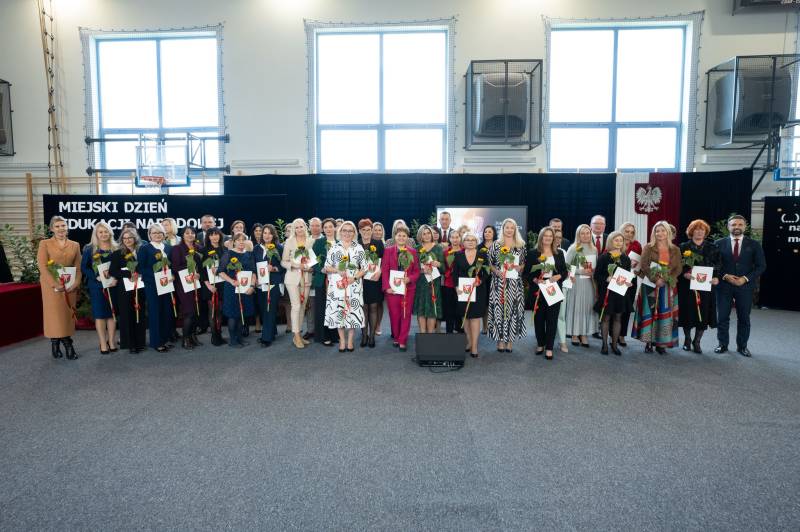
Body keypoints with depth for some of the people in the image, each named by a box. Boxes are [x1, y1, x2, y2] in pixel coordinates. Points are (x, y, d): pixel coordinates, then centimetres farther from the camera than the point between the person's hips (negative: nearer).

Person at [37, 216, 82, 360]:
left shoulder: (75, 245, 9)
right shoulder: (45, 244, 0)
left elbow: (78, 267, 7)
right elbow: (42, 266, -9)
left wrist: (76, 283, -9)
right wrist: (55, 284, -19)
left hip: (70, 286, 3)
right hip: (52, 285, -3)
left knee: (68, 315, 5)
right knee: (55, 314, -1)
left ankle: (67, 344, 12)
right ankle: (55, 345, 10)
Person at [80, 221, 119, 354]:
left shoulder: (115, 249, 7)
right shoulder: (89, 249, 1)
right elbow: (83, 267, -1)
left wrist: (116, 278, -11)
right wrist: (96, 276, -16)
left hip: (112, 285, 2)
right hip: (96, 286, -2)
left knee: (112, 313, 6)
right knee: (99, 314, 1)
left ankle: (112, 341, 15)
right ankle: (103, 344, 7)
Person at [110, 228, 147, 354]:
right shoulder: (117, 254, 2)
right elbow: (112, 271, -5)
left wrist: (139, 273, -11)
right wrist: (129, 274, -15)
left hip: (140, 288, 2)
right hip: (125, 289, -2)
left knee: (140, 315, 7)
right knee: (127, 316, 1)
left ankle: (140, 342, 17)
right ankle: (130, 344, 8)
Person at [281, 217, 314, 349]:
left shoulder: (311, 241, 6)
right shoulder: (289, 241, 0)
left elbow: (314, 259, 13)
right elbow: (283, 262, -1)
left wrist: (311, 267, -8)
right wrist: (294, 265, -17)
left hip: (306, 278, 3)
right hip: (293, 277, -3)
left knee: (303, 306, 8)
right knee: (296, 306, -9)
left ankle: (299, 334, 19)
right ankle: (296, 336, -2)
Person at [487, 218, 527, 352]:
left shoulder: (521, 245, 7)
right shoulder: (496, 244, 3)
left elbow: (524, 264, 11)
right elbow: (490, 263, 4)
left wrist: (516, 267, -10)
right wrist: (497, 271, -13)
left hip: (515, 283, 1)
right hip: (499, 282, -1)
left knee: (513, 309, 2)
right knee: (499, 309, 0)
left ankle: (510, 340, 12)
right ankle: (500, 339, 10)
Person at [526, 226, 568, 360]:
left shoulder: (559, 253, 10)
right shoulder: (533, 253, 3)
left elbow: (565, 270, 10)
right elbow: (527, 272, -1)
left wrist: (558, 276, -9)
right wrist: (536, 280, -17)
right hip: (538, 290, -1)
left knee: (552, 319, 1)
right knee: (539, 318, 7)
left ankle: (549, 348, 8)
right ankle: (540, 344, 23)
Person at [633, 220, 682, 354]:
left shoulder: (675, 250, 8)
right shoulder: (648, 247, 2)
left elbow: (678, 269, 2)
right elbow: (644, 266, -8)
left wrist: (665, 279, -15)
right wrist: (656, 279, -19)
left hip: (668, 287, 2)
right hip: (650, 285, -2)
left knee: (665, 314, 2)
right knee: (649, 312, -2)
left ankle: (660, 343, 8)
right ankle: (648, 342, 4)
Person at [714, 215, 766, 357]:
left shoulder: (754, 245, 3)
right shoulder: (719, 243, 2)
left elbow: (761, 266, 1)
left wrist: (746, 278, -11)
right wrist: (725, 276, -12)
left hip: (745, 286, 1)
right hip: (724, 285, 0)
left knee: (744, 318, 8)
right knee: (722, 317, 4)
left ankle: (742, 346, 20)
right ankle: (723, 344, 15)